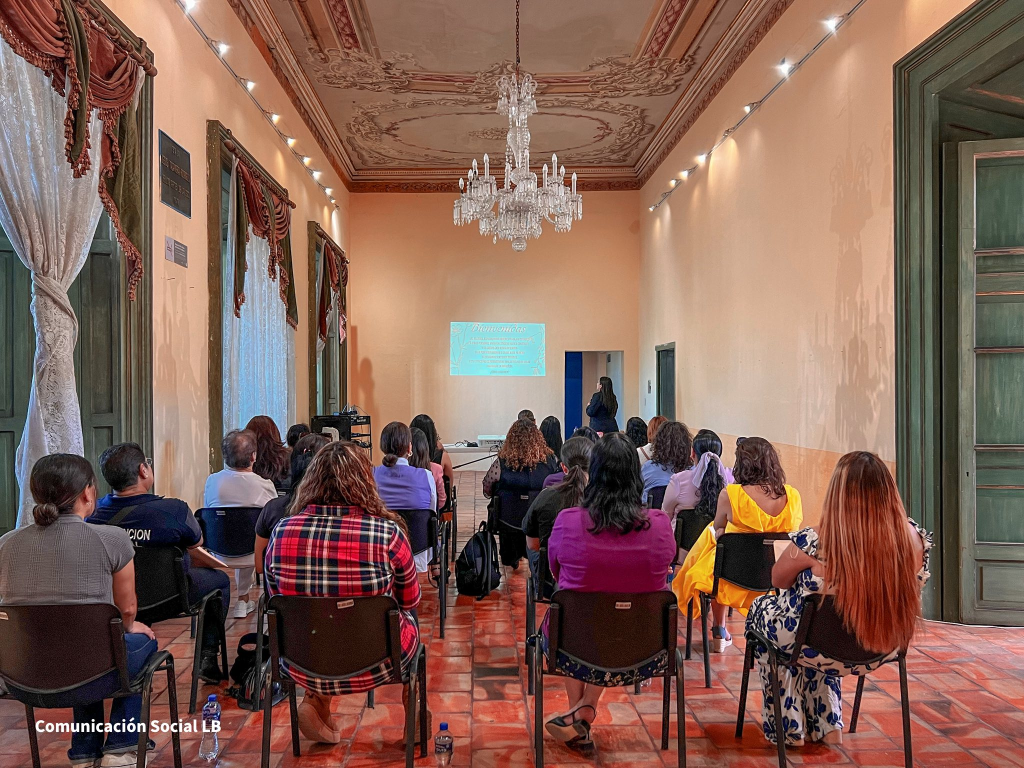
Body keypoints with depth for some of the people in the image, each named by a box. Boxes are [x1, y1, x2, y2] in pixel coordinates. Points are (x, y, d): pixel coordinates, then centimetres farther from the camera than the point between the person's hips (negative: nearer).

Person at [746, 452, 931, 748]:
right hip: (882, 654, 5)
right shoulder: (914, 538, -19)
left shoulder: (813, 543, -31)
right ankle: (828, 727, 40)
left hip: (822, 652, -5)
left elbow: (778, 580, -10)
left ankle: (790, 730, 37)